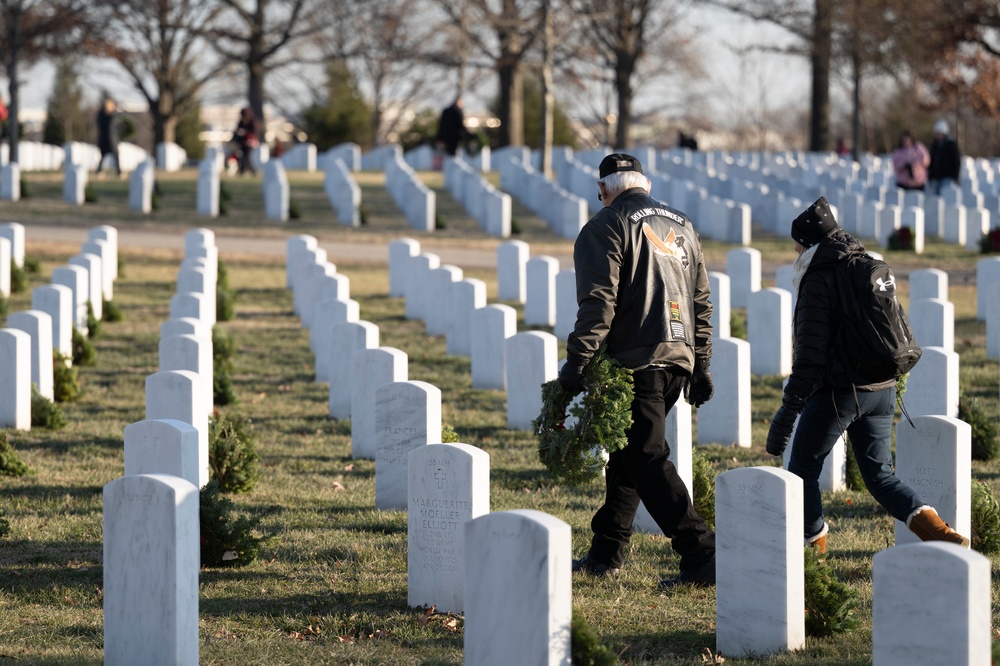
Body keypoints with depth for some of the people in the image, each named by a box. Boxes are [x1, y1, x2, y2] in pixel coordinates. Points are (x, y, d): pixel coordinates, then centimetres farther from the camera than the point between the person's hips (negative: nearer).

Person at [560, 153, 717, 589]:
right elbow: (701, 304, 18)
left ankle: (700, 555, -16)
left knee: (647, 459, -7)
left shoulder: (605, 228, -5)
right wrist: (700, 366, 22)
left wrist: (577, 361, -16)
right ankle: (607, 552, 23)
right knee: (627, 452, 18)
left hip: (636, 359, -8)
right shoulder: (681, 227, 17)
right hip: (679, 358, 8)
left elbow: (598, 302, -16)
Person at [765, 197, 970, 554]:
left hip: (838, 390, -8)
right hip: (882, 390, 8)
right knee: (879, 475, 9)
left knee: (803, 470, 8)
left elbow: (811, 354, -16)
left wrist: (788, 409, -14)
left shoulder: (819, 282, -11)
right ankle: (942, 534, -9)